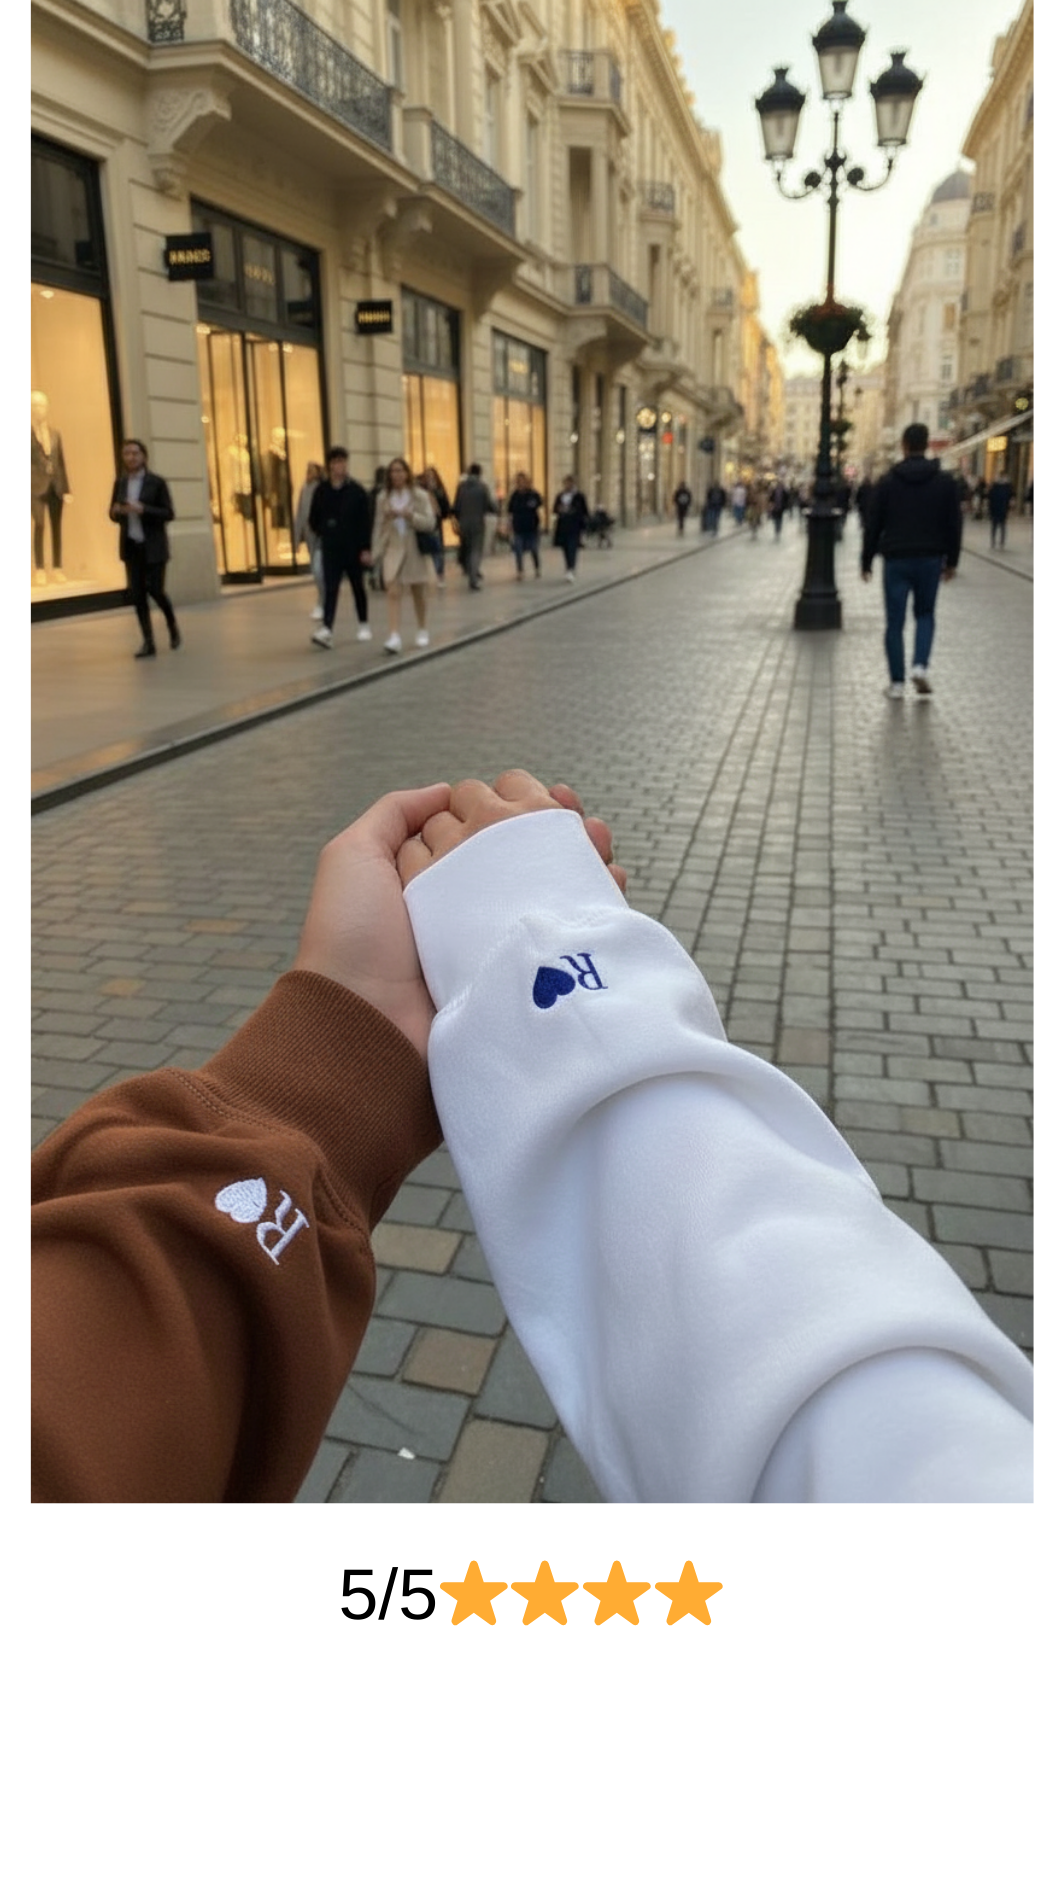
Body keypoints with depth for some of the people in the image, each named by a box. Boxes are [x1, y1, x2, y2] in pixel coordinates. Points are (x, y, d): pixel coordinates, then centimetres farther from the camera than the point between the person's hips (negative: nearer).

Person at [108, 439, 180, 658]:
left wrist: (143, 510, -21)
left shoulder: (157, 482, -4)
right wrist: (116, 511, -10)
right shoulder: (120, 483, 8)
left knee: (155, 590, -6)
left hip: (153, 546, -4)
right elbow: (114, 515, 14)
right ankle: (148, 641, 5)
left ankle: (173, 627, 23)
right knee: (137, 593, 0)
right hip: (131, 546, 4)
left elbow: (168, 513, -7)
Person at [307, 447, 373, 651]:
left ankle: (363, 625, 25)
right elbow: (314, 519, 10)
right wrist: (324, 532, -1)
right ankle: (326, 628, -16)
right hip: (330, 549, 1)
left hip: (354, 549, -1)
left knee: (358, 587, 11)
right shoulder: (322, 490, 2)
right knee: (331, 589, -7)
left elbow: (366, 521, -5)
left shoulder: (357, 491, -3)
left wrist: (366, 548, -10)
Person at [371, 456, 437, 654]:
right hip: (392, 550, 1)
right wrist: (377, 552, 3)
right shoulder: (383, 498, 4)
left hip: (415, 549, 0)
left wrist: (410, 515, -22)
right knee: (393, 593, -14)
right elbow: (378, 526, 7)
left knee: (418, 594, 11)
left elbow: (430, 522, -8)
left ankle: (422, 632, 29)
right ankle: (393, 638, -22)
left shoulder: (420, 496, -2)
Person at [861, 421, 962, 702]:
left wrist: (866, 562, 7)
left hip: (895, 560, -1)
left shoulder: (887, 482, -1)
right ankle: (920, 666, -3)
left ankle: (897, 683, 4)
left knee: (895, 622, 4)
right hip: (930, 560, 1)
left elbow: (873, 526, -1)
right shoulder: (945, 481, 2)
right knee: (925, 614, 17)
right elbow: (954, 524, 3)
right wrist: (951, 561, 12)